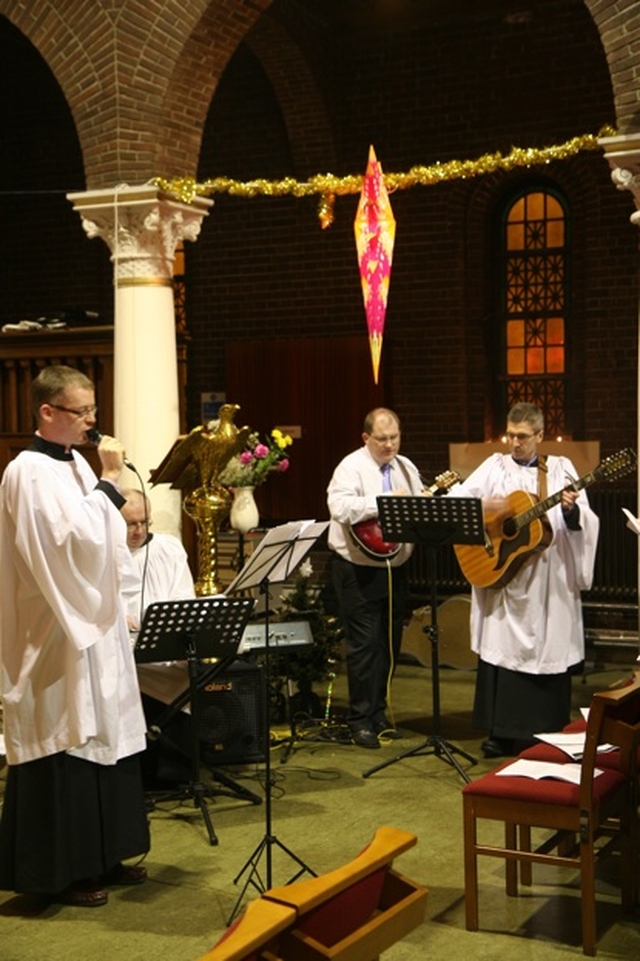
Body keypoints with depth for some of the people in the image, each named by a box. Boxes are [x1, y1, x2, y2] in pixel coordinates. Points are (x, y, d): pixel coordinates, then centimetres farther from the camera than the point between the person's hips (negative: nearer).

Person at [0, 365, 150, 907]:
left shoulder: (76, 465, 11)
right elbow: (78, 541, -25)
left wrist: (122, 608, 14)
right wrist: (109, 482, -19)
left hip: (95, 627, 9)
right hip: (60, 633, -9)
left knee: (104, 741, 14)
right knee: (66, 749, -2)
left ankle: (100, 857, 25)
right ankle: (61, 872, 10)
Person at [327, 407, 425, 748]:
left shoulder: (406, 467, 11)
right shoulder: (351, 467, -10)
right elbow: (340, 507, -27)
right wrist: (385, 501, -29)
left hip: (395, 567, 6)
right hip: (358, 569, -6)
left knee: (390, 642, 12)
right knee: (364, 643, -5)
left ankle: (378, 711, 25)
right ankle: (360, 719, 5)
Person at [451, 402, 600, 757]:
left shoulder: (561, 468, 5)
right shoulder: (494, 467, 7)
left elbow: (584, 523, -3)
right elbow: (455, 501, -1)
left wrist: (571, 510, -24)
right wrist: (486, 505, -17)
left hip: (549, 585, -1)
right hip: (500, 578, 1)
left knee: (549, 655, 1)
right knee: (500, 651, 2)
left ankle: (547, 736, 13)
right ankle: (501, 733, 12)